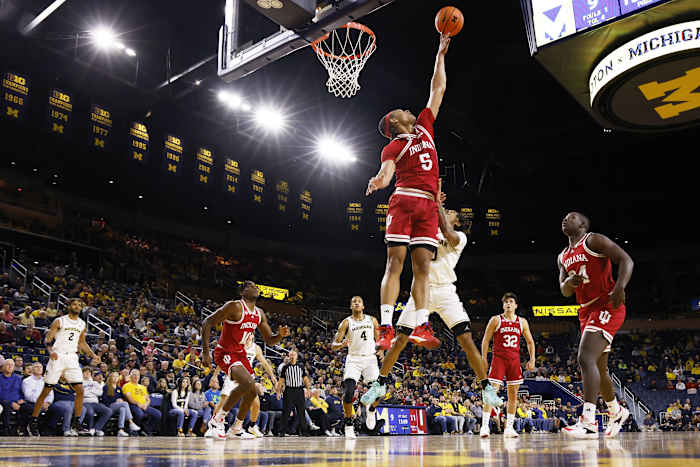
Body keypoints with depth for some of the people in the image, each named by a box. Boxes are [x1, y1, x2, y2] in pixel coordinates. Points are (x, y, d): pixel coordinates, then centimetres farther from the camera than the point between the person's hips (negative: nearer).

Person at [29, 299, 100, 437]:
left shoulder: (82, 324, 12)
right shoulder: (59, 321, -3)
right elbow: (47, 338, -7)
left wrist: (93, 355, 13)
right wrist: (51, 351, -25)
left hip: (72, 358, 4)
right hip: (58, 356, -4)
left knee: (79, 390, -4)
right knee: (46, 390, -1)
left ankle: (76, 423, 3)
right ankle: (33, 421, 12)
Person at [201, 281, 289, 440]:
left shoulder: (259, 314, 4)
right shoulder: (235, 307, -19)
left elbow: (269, 340, 10)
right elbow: (207, 323, -20)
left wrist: (280, 335, -13)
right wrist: (205, 352, -24)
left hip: (240, 354, 8)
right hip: (225, 353, -8)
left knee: (252, 392, 9)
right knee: (247, 382, -29)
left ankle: (237, 428, 29)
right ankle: (217, 419, -14)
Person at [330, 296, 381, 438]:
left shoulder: (372, 320, 8)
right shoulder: (346, 322, 1)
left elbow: (379, 340, 17)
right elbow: (333, 346, -3)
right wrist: (342, 344, -25)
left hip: (370, 358, 2)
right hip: (353, 359, -2)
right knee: (348, 392, -17)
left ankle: (371, 410, 19)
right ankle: (348, 425, 0)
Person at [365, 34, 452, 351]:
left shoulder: (424, 127, 24)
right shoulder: (393, 147, 8)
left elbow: (438, 89, 29)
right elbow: (386, 172, -11)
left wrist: (440, 54, 30)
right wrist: (377, 181, -35)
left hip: (428, 206, 5)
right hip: (403, 201, -4)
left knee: (422, 266, -2)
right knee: (395, 261, -11)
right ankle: (386, 327, -14)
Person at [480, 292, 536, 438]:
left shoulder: (522, 322, 10)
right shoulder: (495, 320, 1)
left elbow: (530, 342, 16)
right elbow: (486, 340, 1)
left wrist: (532, 360, 6)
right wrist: (484, 359, -7)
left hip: (514, 359, 4)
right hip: (499, 358, -4)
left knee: (513, 394, 5)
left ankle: (509, 427, 13)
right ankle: (484, 426, -13)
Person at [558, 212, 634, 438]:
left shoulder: (594, 240, -5)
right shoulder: (563, 257, 17)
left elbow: (626, 260, -13)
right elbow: (565, 291, 17)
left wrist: (619, 287, -29)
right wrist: (569, 282, -7)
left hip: (607, 307, -9)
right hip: (587, 311, 9)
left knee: (586, 358, -23)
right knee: (599, 368, 17)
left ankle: (588, 422, -26)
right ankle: (617, 412, 39)